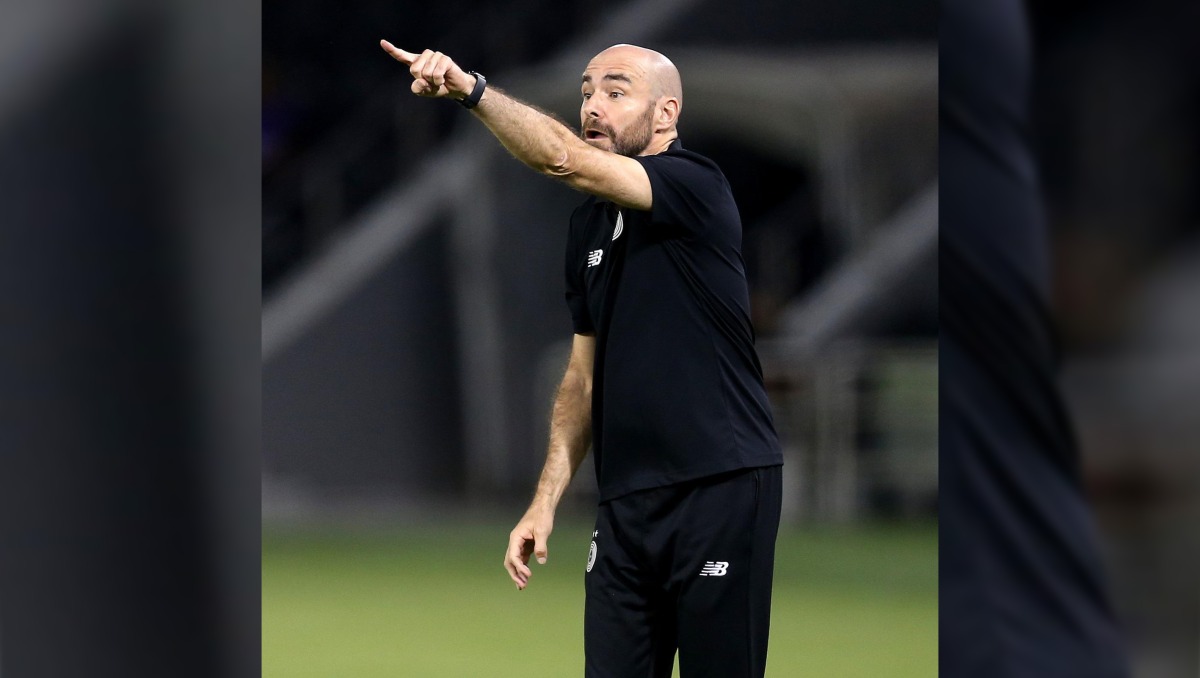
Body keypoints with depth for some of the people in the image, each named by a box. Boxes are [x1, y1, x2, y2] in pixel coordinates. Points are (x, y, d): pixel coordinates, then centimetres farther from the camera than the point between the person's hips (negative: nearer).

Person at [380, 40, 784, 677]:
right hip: (626, 502, 7)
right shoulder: (587, 224, 15)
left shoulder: (697, 187, -9)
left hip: (721, 486, -7)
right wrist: (545, 502, 9)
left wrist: (470, 89, -37)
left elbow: (566, 160, -26)